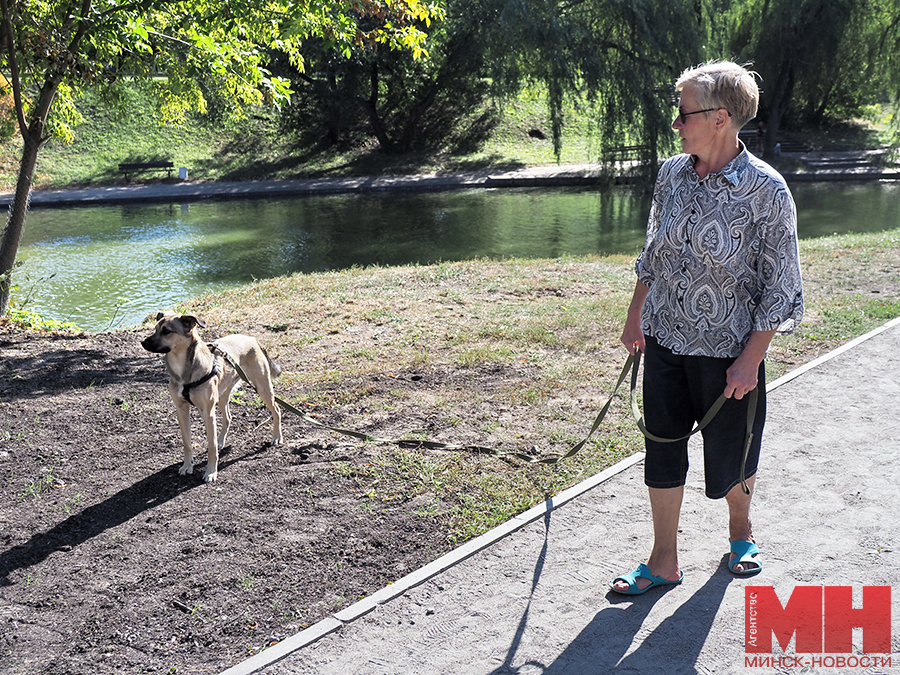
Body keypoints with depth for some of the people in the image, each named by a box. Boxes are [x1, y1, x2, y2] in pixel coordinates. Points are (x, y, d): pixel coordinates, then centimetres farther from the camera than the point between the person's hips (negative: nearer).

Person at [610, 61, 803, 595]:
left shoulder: (766, 189, -14)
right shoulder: (672, 174, 1)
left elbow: (780, 287, -11)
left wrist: (751, 359, -15)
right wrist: (636, 316, 15)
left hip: (729, 349, -4)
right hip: (665, 339, 5)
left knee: (730, 453, 11)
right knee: (662, 449, 9)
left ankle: (741, 528, 43)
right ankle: (664, 561, 25)